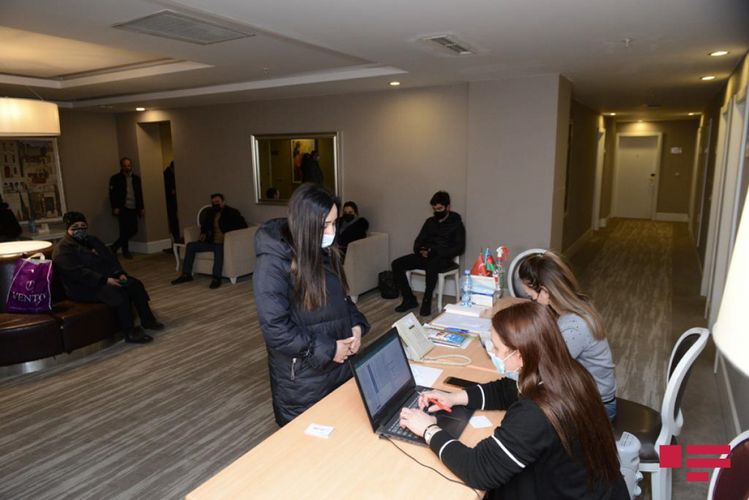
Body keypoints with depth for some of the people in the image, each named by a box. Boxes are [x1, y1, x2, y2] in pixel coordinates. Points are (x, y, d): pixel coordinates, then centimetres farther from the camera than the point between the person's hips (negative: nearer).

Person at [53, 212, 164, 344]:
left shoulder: (92, 240, 17)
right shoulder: (62, 250, -9)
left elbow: (110, 258, 14)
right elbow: (78, 273, -22)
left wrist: (120, 273, -5)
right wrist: (105, 280, -29)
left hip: (107, 277, 9)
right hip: (83, 287, -8)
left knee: (136, 285, -6)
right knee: (120, 293, -30)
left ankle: (147, 320, 3)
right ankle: (129, 332, -25)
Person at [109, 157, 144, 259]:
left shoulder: (136, 178, 14)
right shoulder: (115, 178, 1)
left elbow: (140, 194, 17)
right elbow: (112, 194, -4)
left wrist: (141, 208, 12)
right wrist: (115, 208, -12)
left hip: (133, 209, 5)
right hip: (122, 208, -5)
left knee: (133, 230, 1)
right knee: (125, 230, -7)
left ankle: (114, 247, 17)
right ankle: (125, 251, 9)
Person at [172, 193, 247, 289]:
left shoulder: (232, 212, -1)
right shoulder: (210, 213, 18)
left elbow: (243, 225, -11)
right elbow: (204, 226, 35)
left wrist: (230, 234, -22)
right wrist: (203, 233, 13)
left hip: (224, 243, -7)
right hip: (211, 242, 7)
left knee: (218, 248, -39)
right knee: (190, 245, -3)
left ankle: (216, 278, -38)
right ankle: (186, 275, 0)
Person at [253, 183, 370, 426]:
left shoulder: (325, 252, 3)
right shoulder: (273, 263, -21)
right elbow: (276, 328, -22)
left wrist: (356, 326, -3)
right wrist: (327, 350, -18)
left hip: (340, 363, 7)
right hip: (302, 374, -6)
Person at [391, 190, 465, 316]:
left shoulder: (456, 223, 1)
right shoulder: (430, 222, 17)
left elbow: (459, 248, -8)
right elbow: (418, 241, 19)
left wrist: (435, 251, -18)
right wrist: (421, 250, -7)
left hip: (444, 258, -6)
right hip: (425, 256, 6)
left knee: (431, 266, -41)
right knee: (397, 264, -15)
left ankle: (427, 302, -25)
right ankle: (409, 299, -9)